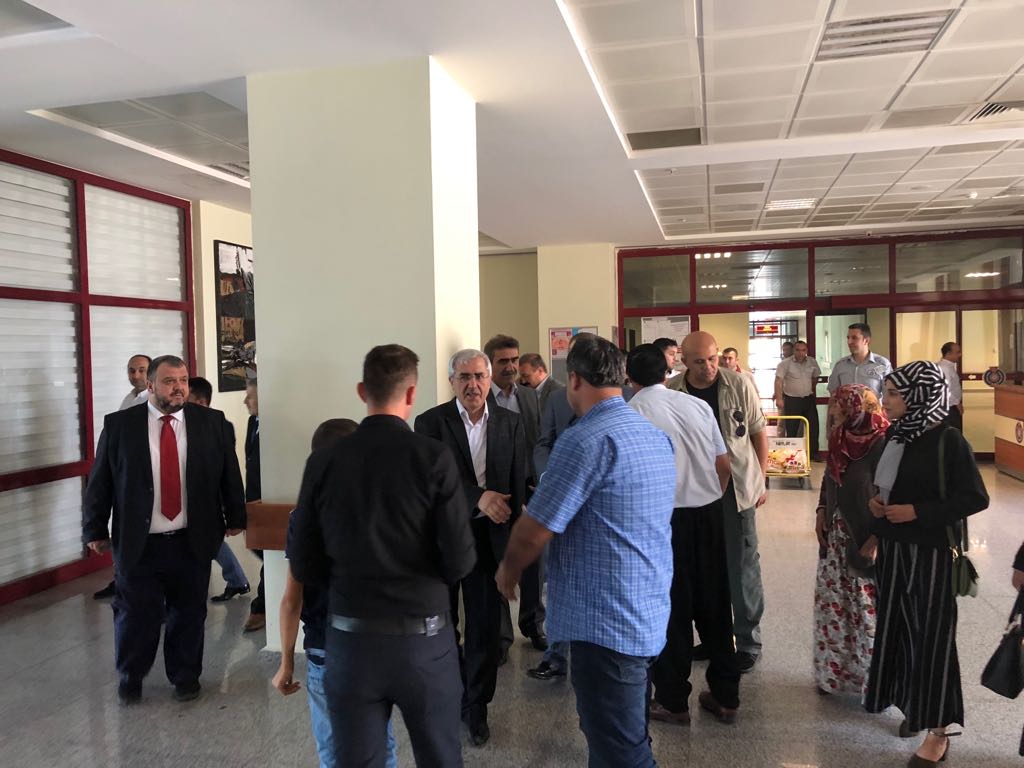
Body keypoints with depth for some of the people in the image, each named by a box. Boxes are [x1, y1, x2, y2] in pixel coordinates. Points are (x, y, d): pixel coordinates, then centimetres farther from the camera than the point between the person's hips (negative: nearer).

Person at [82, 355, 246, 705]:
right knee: (135, 615, 11)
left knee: (189, 614, 13)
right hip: (138, 543, 0)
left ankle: (185, 677, 33)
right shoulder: (119, 425, -3)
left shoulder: (213, 423, -1)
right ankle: (130, 678, 36)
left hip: (193, 542, 1)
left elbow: (230, 475, 5)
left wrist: (235, 518, 7)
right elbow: (99, 481, 1)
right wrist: (95, 530, 1)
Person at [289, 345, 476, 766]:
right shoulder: (433, 457, -13)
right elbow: (459, 561, -13)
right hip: (423, 639, -2)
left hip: (349, 639, 2)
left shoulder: (324, 460, -6)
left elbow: (303, 565, -1)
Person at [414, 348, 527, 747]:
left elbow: (517, 482, 2)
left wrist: (515, 535, -2)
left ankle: (476, 706, 28)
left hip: (491, 535, 1)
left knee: (485, 625, 10)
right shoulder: (430, 422, -7)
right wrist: (479, 497, -28)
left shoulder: (510, 422, 1)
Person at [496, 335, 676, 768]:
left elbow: (534, 532, -17)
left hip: (606, 622, -9)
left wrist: (508, 570, 3)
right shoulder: (657, 437, 8)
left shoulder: (586, 440, -19)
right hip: (648, 615, 9)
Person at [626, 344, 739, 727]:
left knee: (672, 608, 9)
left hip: (667, 516, -4)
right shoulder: (698, 405, 5)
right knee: (714, 604, 16)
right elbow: (724, 465, 7)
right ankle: (725, 696, 28)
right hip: (709, 512, 4)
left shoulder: (632, 411, -8)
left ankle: (672, 701, 21)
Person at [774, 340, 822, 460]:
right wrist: (779, 398, -24)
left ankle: (813, 454, 19)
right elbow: (778, 381, -16)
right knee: (791, 430, 3)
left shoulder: (812, 362, 2)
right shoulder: (785, 363, -12)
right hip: (792, 400, -4)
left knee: (813, 427, 7)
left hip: (809, 399, 4)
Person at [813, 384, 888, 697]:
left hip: (865, 541, -7)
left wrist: (875, 541, -20)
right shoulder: (839, 436, 4)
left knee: (867, 611, 3)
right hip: (836, 535, 7)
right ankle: (834, 671, 29)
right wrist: (821, 511, 6)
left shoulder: (881, 444, -18)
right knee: (832, 606, 15)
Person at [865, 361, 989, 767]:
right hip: (893, 547, 7)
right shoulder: (895, 434, 4)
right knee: (898, 626, 15)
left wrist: (917, 512, -20)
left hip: (930, 552, -7)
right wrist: (876, 500, -2)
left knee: (930, 632, 2)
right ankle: (914, 707, 35)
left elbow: (976, 498, -16)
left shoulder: (948, 441, -16)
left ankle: (938, 730, 16)